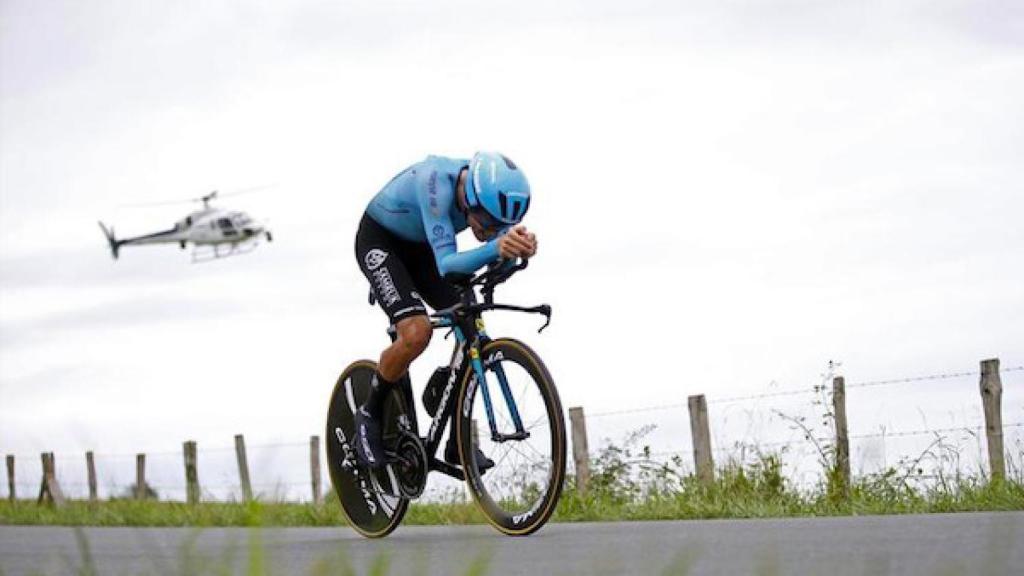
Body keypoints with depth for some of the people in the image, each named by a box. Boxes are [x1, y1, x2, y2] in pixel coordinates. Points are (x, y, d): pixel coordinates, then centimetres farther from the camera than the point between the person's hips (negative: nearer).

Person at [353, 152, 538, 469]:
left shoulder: (492, 191, -22)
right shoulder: (438, 183, -39)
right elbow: (446, 264, -44)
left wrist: (520, 245, -48)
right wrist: (495, 248, -63)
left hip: (420, 248, 6)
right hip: (379, 242, -6)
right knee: (417, 332, -27)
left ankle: (458, 442, 3)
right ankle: (370, 415, -2)